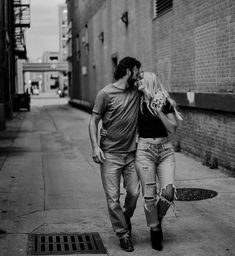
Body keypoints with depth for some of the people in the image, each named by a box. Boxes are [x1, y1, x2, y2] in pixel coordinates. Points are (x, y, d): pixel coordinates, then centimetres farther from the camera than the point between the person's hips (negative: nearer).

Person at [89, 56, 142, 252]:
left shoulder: (138, 92, 6)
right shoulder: (106, 93, -7)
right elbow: (94, 120, -4)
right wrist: (95, 146, -14)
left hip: (131, 153, 4)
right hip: (110, 154, -4)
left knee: (134, 193, 2)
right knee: (113, 197, -2)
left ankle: (126, 217, 33)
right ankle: (124, 234, 14)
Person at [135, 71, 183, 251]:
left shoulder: (165, 102, 2)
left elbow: (173, 129, -2)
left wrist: (159, 113, -14)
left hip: (165, 149, 0)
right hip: (144, 150, 0)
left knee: (168, 192, -12)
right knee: (150, 194, -6)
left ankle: (158, 219, 18)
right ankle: (154, 230, 15)